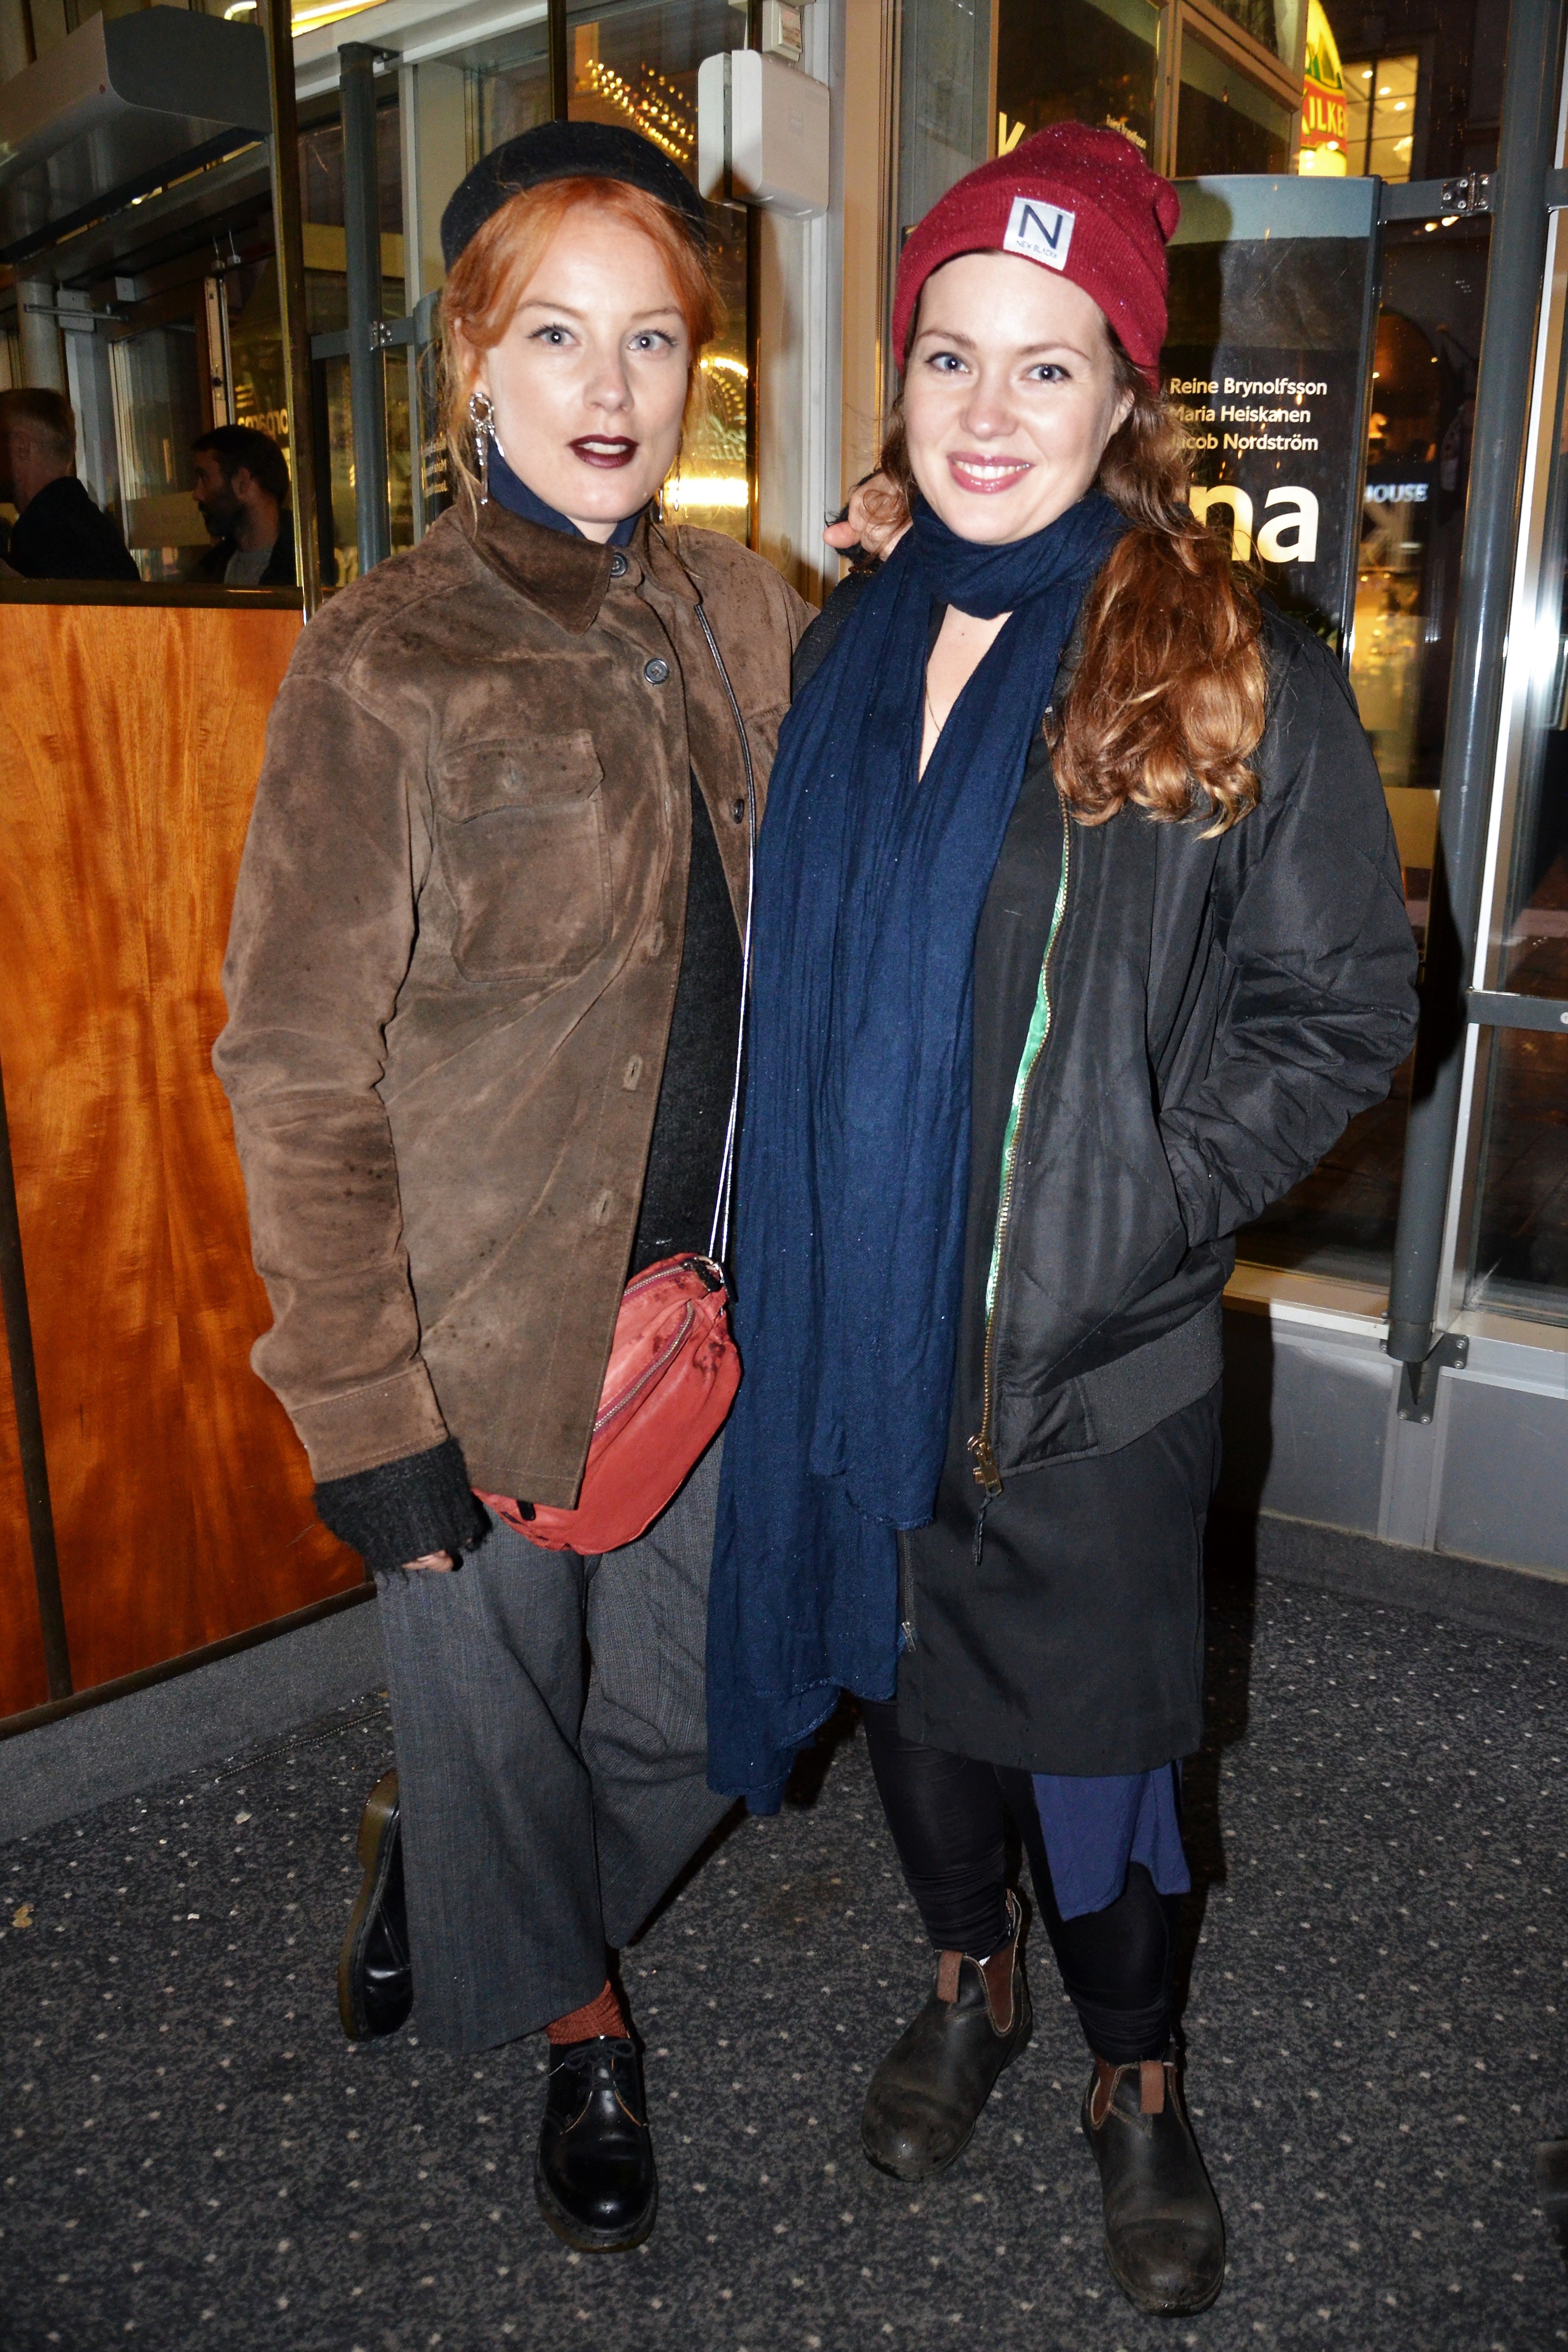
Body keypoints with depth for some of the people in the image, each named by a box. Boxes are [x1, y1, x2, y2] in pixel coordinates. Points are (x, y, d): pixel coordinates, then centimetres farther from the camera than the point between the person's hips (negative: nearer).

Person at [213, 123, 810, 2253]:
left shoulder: (749, 618, 4)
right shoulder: (383, 670, -13)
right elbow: (300, 1076, -12)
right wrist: (364, 1416, -13)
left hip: (714, 1288, 5)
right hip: (485, 1314, -5)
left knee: (690, 1711, 17)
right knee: (493, 1693, 14)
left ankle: (434, 1844, 49)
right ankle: (568, 2010, 47)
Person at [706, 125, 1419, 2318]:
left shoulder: (1240, 675, -9)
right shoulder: (850, 648, 5)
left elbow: (1340, 1007, -5)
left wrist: (1144, 1198, -15)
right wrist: (761, 1243, 5)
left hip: (1096, 1357, -4)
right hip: (859, 1320, 5)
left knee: (1097, 1732, 12)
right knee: (905, 1671, 21)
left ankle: (1139, 2077, 42)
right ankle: (969, 1979, 50)